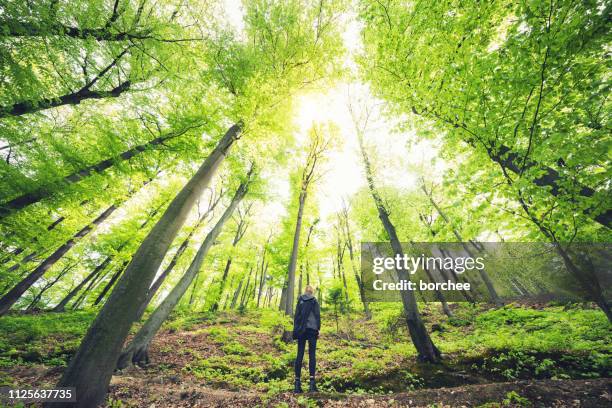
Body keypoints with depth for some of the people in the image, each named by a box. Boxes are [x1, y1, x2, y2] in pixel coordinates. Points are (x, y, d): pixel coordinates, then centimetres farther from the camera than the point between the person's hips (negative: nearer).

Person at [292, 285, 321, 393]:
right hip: (312, 329, -2)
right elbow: (317, 315, -2)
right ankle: (312, 382, -5)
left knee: (300, 355, 6)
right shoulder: (314, 301, 3)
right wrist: (318, 329, 2)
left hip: (301, 330, 2)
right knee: (312, 355, 2)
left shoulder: (300, 300, 8)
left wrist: (296, 329, 11)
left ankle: (298, 382, 5)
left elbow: (296, 316, 8)